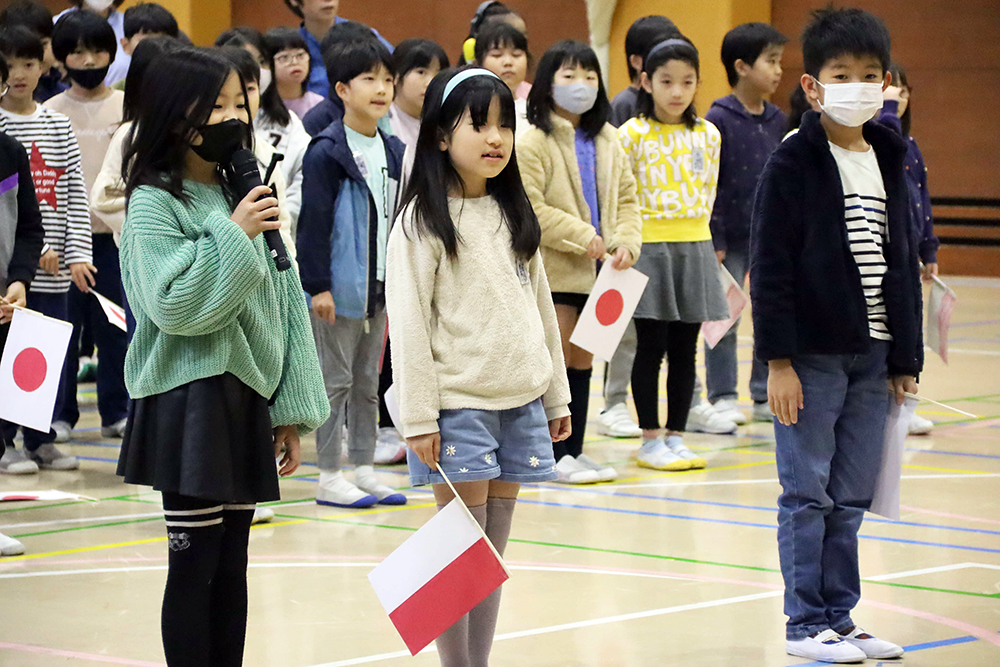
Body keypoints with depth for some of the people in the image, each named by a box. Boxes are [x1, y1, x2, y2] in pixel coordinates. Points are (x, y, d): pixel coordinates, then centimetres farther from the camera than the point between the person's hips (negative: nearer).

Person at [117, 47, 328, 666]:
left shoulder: (249, 198, 11)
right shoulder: (154, 204, -7)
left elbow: (287, 306, 11)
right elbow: (173, 304, -19)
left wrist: (293, 410, 8)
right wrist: (233, 236, -16)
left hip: (248, 399, 6)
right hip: (189, 404, -6)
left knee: (232, 568, 8)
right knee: (194, 567, -4)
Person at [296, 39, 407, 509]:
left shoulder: (395, 152, 9)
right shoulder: (327, 152, -12)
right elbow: (314, 222, -13)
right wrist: (317, 285, -16)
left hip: (380, 286, 7)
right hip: (339, 288, -7)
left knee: (368, 381, 14)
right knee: (336, 381, 0)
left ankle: (364, 469, 21)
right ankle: (329, 478, 6)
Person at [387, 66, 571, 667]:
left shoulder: (514, 213, 12)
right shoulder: (423, 221, -7)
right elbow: (408, 323, -10)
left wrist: (556, 395, 15)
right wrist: (419, 419, -14)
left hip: (521, 400, 6)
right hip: (459, 404, -6)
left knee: (495, 550, 8)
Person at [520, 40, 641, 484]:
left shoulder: (607, 142, 11)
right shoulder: (533, 142, -11)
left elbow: (626, 198, 14)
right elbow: (528, 208, -17)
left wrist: (627, 241, -3)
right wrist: (580, 236, -17)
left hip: (597, 268, 7)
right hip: (554, 270, -6)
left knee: (582, 360, 12)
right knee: (559, 360, -3)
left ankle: (575, 449, 18)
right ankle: (555, 454, 3)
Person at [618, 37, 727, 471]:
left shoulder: (708, 135, 7)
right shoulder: (633, 135, -6)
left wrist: (694, 229, 9)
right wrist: (630, 236, -9)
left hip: (694, 246, 4)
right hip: (648, 250, -4)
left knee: (684, 349, 7)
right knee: (651, 347, 0)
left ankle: (676, 436, 15)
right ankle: (650, 441, 6)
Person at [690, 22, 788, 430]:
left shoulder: (777, 121, 6)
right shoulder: (719, 120, -10)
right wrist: (713, 240, -12)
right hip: (732, 239, -5)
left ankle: (766, 396, 18)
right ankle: (722, 398, 11)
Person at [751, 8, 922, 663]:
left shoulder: (890, 161, 10)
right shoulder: (794, 163, -8)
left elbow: (903, 264, 15)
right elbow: (770, 267, -10)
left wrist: (906, 358, 11)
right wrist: (778, 360, -15)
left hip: (872, 356, 5)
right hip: (811, 355, -5)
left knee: (852, 498, 9)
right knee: (808, 494, 0)